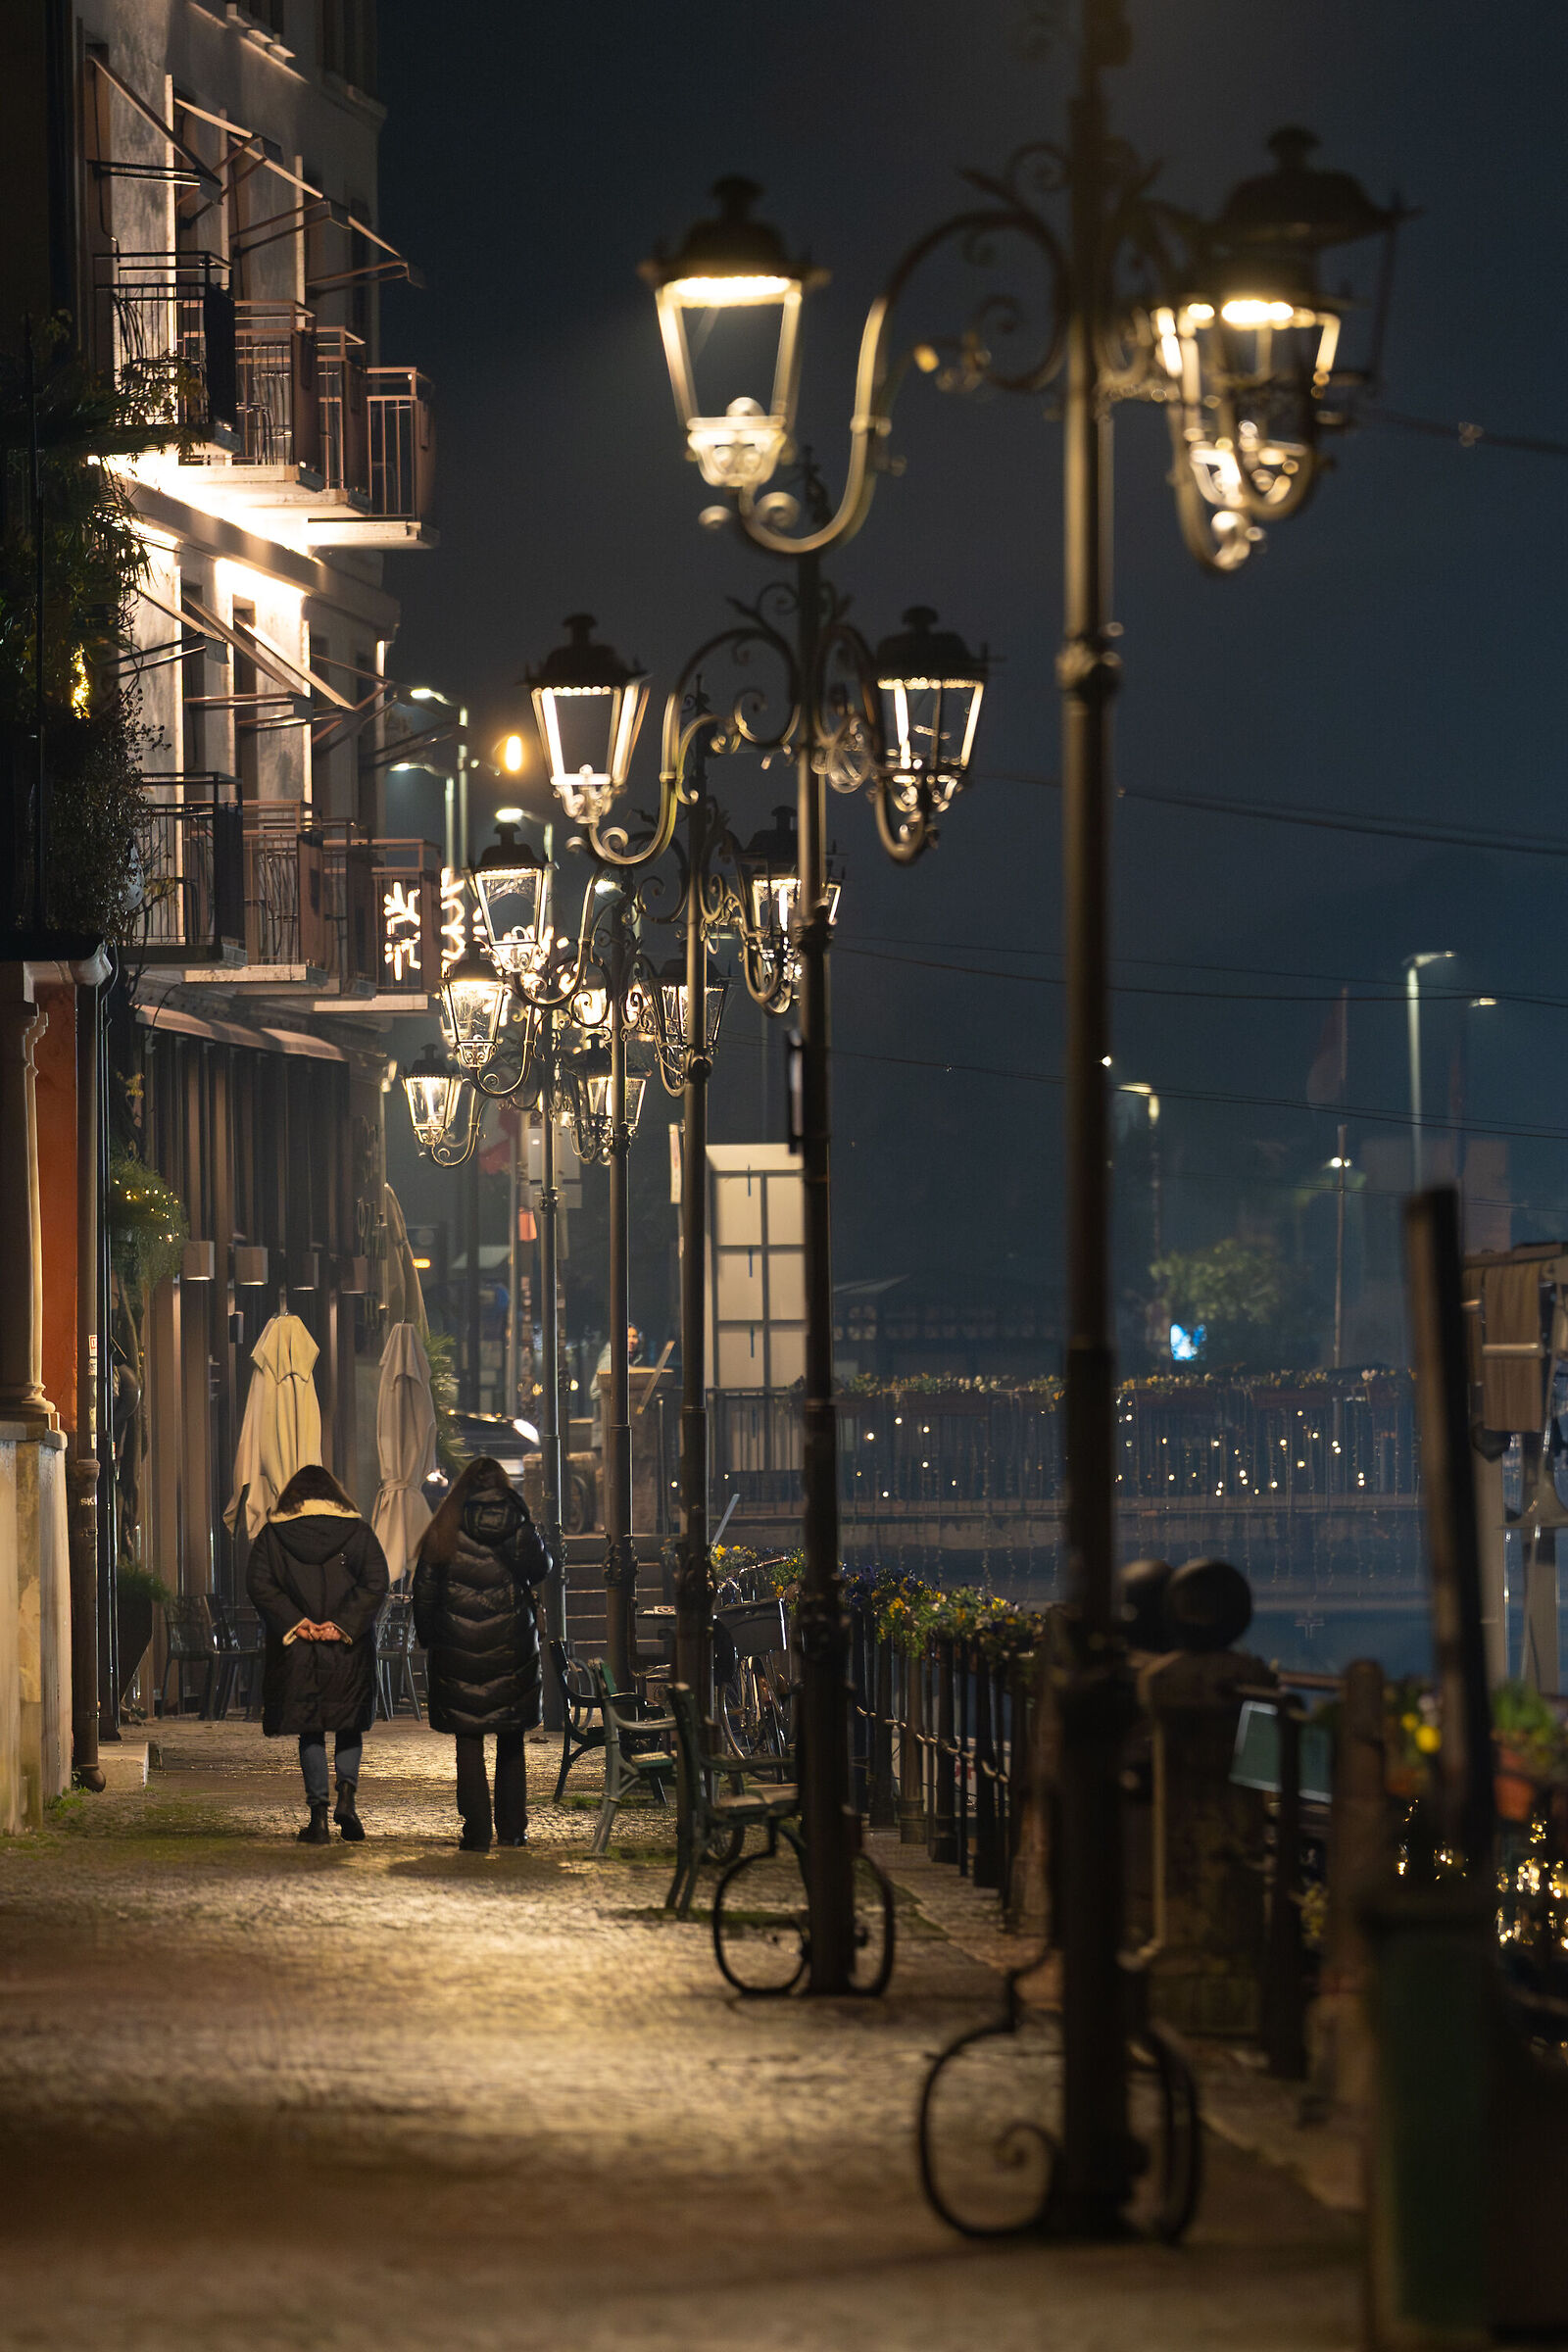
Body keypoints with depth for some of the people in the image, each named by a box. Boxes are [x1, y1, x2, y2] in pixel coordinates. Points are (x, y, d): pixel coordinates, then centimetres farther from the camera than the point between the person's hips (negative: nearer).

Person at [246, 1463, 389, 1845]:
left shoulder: (273, 1535, 4)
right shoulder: (357, 1531, 3)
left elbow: (258, 1584, -7)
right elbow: (376, 1584, -6)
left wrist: (295, 1623, -12)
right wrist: (342, 1624, -11)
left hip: (298, 1652, 0)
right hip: (349, 1649, 0)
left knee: (311, 1731, 6)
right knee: (349, 1726, 14)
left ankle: (318, 1814, -1)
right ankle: (347, 1794, -7)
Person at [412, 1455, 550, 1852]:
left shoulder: (447, 1530, -2)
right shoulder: (516, 1524, -3)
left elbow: (425, 1588, -1)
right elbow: (540, 1569, 7)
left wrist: (426, 1636, 8)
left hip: (458, 1649, -1)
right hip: (512, 1647, 1)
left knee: (468, 1738, 2)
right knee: (512, 1740, 13)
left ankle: (477, 1830, -5)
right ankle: (512, 1827, 14)